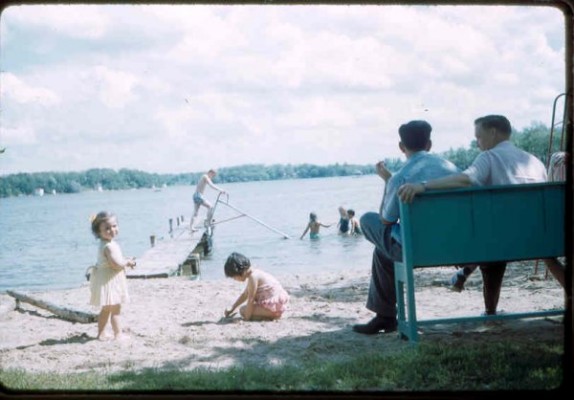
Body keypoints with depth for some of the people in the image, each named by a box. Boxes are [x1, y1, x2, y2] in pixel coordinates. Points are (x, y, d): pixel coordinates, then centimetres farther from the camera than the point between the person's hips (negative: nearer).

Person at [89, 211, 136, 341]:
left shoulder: (104, 244, 12)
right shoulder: (109, 246, -22)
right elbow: (117, 264, -26)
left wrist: (126, 261, 10)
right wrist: (128, 262, -9)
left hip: (106, 280, 11)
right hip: (109, 281, -11)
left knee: (105, 309, 18)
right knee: (115, 310, -2)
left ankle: (101, 334, 24)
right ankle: (118, 334, 4)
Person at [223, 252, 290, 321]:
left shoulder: (253, 276, -18)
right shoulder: (255, 273, 12)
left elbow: (251, 299, -18)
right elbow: (244, 295, 22)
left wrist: (247, 317, -11)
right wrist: (232, 309, 23)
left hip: (275, 306, -10)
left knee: (243, 310, -8)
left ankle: (272, 315, -14)